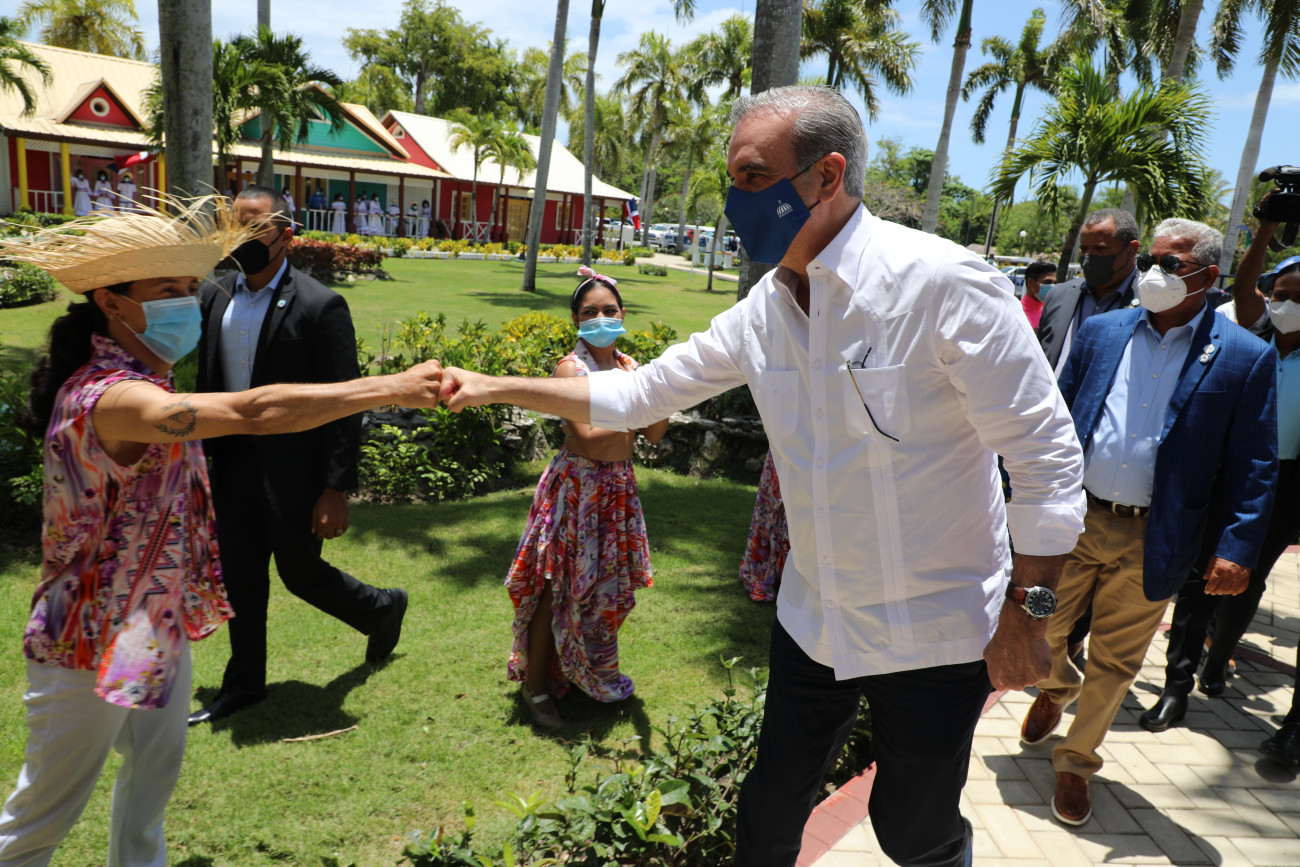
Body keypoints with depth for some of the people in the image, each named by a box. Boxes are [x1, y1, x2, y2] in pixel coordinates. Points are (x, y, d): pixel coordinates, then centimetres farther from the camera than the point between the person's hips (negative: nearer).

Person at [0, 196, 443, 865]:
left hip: (159, 622, 9)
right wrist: (393, 388, -44)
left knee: (155, 767, 24)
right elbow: (255, 412, -44)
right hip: (96, 640, -9)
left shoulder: (141, 379, 2)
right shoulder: (112, 398, -31)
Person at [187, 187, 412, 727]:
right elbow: (206, 383, 13)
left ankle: (381, 609, 37)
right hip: (233, 468, 6)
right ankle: (244, 685, 35)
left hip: (292, 474, -6)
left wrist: (336, 490, -18)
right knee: (240, 580, 15)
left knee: (300, 574, 8)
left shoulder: (320, 306, -14)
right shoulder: (215, 297, 6)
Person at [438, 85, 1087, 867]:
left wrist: (1025, 612, -13)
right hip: (816, 624, 5)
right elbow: (639, 394, 6)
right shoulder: (762, 310, -2)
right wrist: (496, 387, 3)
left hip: (935, 640, -5)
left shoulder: (944, 284, -22)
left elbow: (1048, 457, -17)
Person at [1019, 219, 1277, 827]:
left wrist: (1236, 548, -11)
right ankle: (1057, 687, 46)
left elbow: (1253, 468, -3)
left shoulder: (1246, 358, -3)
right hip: (1072, 523, 2)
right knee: (1037, 633, 11)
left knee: (1114, 662, 11)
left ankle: (1076, 760, 33)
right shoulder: (1100, 332, 4)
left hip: (1152, 542, -2)